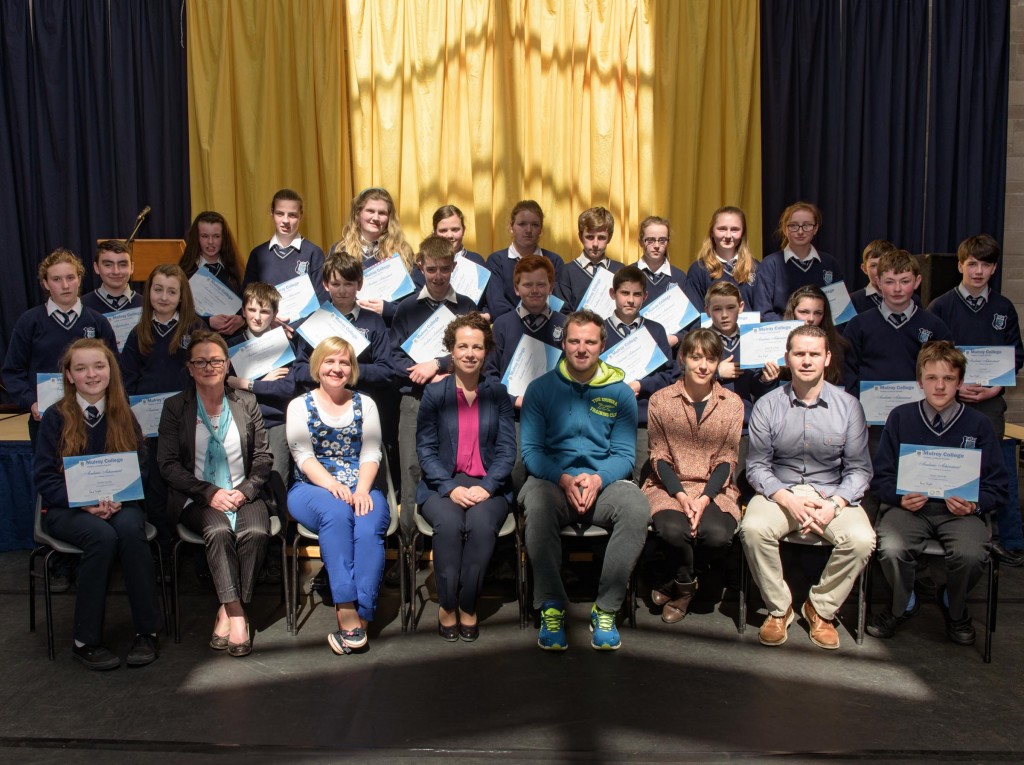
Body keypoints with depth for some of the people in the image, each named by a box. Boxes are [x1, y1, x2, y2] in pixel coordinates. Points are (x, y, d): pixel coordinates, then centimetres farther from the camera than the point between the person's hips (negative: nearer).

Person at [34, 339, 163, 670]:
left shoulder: (123, 416, 8)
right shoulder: (56, 417, 1)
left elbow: (141, 468, 5)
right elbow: (44, 478, -2)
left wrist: (118, 499, -15)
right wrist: (86, 503, -18)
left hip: (119, 503, 2)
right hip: (66, 507, -2)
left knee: (130, 530, -33)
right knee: (103, 536, -34)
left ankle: (148, 630, -22)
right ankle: (85, 640, -20)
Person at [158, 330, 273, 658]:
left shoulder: (246, 402, 10)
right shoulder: (175, 407, 6)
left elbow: (263, 457, 8)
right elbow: (168, 464, -1)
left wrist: (244, 491, -9)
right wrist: (210, 492, -14)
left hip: (244, 494, 1)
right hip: (198, 498, -1)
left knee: (256, 532, -29)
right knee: (219, 531, -33)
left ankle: (228, 611, -14)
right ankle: (237, 614, -25)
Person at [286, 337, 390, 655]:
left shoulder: (364, 404, 16)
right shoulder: (300, 406, 11)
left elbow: (371, 453, 4)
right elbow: (303, 455, -3)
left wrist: (362, 489, -15)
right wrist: (332, 485, -21)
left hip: (360, 488, 2)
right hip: (312, 488, -1)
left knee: (370, 528, -32)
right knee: (336, 513, -36)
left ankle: (359, 616, -31)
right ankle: (348, 613, -37)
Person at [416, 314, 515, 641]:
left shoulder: (497, 393, 10)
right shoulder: (434, 393, 7)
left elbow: (507, 449, 4)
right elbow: (425, 449, 1)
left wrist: (486, 487, -13)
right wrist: (451, 488, -13)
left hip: (489, 485, 0)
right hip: (442, 485, 0)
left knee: (481, 522, -32)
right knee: (448, 523, -33)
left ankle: (468, 607, -15)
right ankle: (447, 606, -14)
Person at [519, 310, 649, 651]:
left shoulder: (620, 393, 10)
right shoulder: (541, 388, 7)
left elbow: (625, 455, 5)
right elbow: (530, 450, 1)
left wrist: (598, 479, -16)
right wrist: (563, 479, -17)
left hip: (604, 483, 1)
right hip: (552, 481, -1)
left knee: (637, 507, -32)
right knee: (537, 503, -36)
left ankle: (606, 609, -16)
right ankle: (551, 606, -20)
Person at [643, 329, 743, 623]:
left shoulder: (732, 403, 6)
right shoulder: (660, 400, 3)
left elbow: (727, 461, 1)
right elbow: (659, 457, 0)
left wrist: (704, 498, -15)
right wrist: (681, 495, -16)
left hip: (715, 489, 1)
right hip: (669, 488, -1)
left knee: (718, 534, -30)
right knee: (674, 530, -33)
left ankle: (679, 584, 2)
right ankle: (686, 585, 2)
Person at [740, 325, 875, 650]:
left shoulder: (848, 406, -1)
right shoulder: (767, 405, -2)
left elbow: (859, 468, -1)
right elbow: (756, 466, -2)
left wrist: (833, 505, -18)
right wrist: (787, 500, -19)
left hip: (832, 494, 1)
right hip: (779, 492, 0)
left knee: (862, 539, -28)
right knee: (753, 529, -31)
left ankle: (821, 608, -1)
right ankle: (779, 608, -6)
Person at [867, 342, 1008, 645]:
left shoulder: (977, 423, 5)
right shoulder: (900, 417, 6)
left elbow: (997, 486, 7)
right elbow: (881, 476, 7)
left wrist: (974, 505, -13)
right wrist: (900, 497, -13)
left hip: (959, 511, 0)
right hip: (909, 506, 0)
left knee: (972, 555, -30)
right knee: (891, 550, -30)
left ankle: (954, 608, 9)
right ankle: (903, 604, 8)